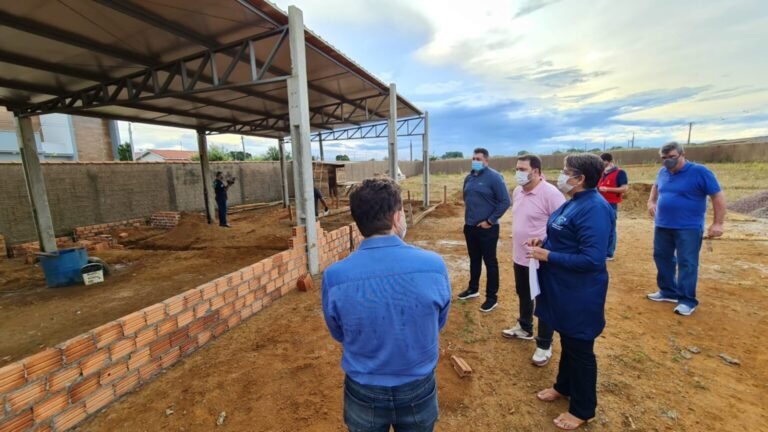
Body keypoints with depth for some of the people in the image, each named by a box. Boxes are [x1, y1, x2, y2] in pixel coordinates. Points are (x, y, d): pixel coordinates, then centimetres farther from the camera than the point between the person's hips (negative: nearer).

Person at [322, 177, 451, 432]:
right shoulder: (434, 265, -22)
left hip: (363, 394, 0)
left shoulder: (334, 277, -23)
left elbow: (339, 335, -3)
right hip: (418, 390, 1)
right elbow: (438, 324, -3)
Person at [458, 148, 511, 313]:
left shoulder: (494, 177, -12)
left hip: (487, 229, -6)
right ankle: (473, 289, 35)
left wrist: (490, 220, -15)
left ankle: (492, 297, 16)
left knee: (490, 262, 4)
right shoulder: (469, 177, 9)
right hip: (470, 227, 7)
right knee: (474, 260, 19)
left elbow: (505, 201, -15)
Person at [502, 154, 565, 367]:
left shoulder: (550, 193, -21)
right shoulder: (517, 192, 5)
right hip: (519, 256, 8)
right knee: (523, 295, 24)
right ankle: (524, 328, 46)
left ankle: (544, 345, 24)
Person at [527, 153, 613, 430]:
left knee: (580, 348, 9)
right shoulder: (575, 202, 6)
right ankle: (564, 386, 45)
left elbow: (592, 259, -29)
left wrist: (548, 256, -23)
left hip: (580, 293, -9)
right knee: (567, 340, 24)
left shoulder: (594, 208, -25)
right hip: (563, 288, 9)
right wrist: (544, 243, 1)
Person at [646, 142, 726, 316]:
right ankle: (668, 292, 27)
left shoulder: (699, 172, -11)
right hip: (662, 226, 6)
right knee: (662, 258, 13)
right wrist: (651, 201, 12)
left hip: (689, 228, -6)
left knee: (687, 263, -2)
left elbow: (718, 196, -10)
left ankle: (687, 300, 8)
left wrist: (718, 223, -14)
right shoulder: (663, 172, 6)